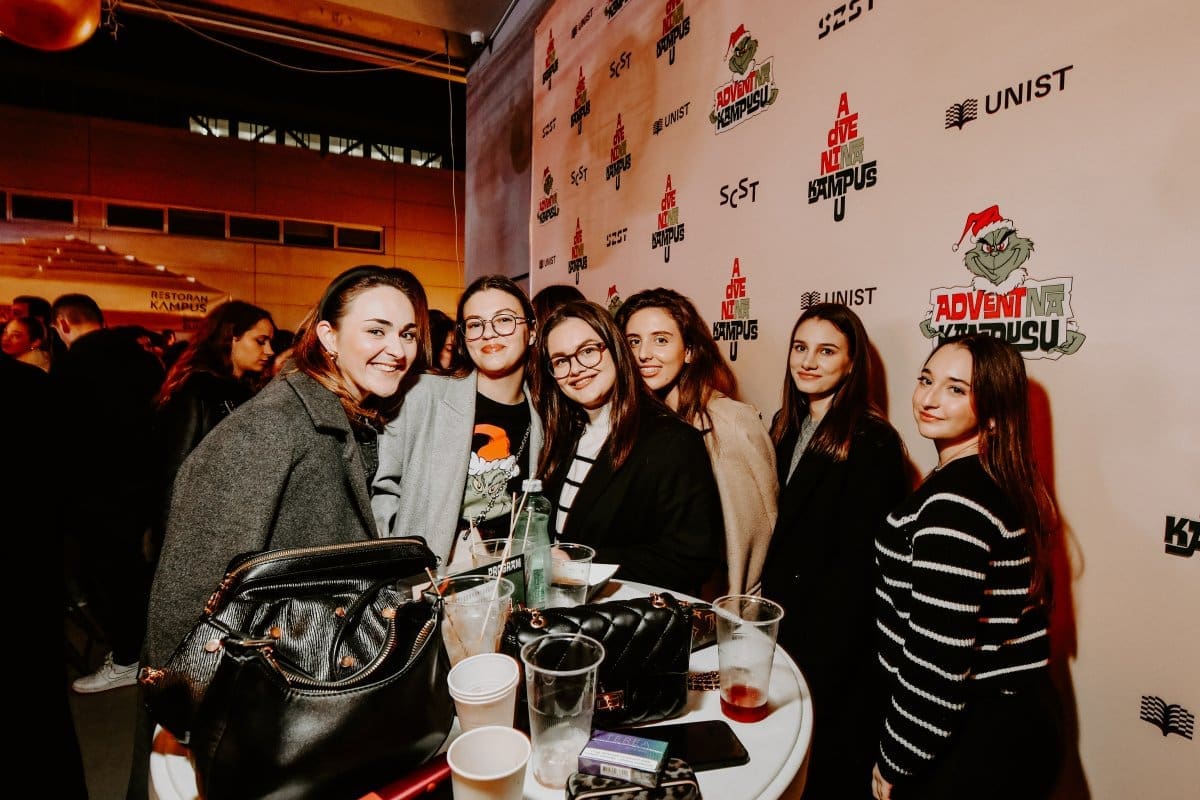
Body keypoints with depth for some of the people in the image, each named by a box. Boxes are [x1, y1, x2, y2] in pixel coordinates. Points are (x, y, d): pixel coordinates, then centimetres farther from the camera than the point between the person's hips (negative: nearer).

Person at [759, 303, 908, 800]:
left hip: (835, 645, -6)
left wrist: (808, 656, -14)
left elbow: (856, 563, -18)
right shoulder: (786, 428, 5)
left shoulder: (872, 442, -18)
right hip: (780, 622, 7)